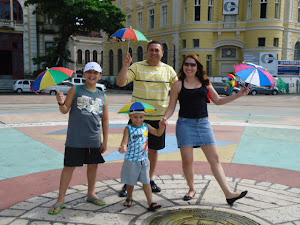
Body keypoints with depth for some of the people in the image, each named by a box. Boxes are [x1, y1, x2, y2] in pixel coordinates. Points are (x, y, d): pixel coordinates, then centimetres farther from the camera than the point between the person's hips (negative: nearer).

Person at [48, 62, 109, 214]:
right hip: (75, 139, -3)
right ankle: (61, 199, 13)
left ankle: (91, 193, 32)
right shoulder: (76, 90, 0)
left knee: (93, 165, 13)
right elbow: (65, 110, -3)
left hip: (94, 139, 4)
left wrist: (105, 140, 10)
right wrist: (61, 103, -26)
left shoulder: (102, 96, 8)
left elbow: (105, 120, 11)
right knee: (69, 166, 2)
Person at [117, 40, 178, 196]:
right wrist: (125, 66, -26)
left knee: (154, 149, 12)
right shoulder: (137, 67, -2)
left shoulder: (169, 70, 7)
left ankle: (150, 180, 30)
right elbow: (121, 83, -12)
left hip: (158, 117, 3)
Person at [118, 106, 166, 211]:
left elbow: (158, 133, 11)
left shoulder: (146, 126, 2)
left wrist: (161, 127, -10)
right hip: (131, 160, -3)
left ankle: (150, 203, 4)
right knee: (131, 182, 14)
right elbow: (125, 141, -24)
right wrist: (123, 147, -47)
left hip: (144, 160, 3)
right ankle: (129, 198, 38)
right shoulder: (128, 129, -12)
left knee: (146, 182, 3)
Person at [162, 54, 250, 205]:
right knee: (187, 160, -1)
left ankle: (228, 193, 1)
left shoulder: (205, 83, 10)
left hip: (203, 123, 2)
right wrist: (165, 118, -18)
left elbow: (218, 101, 15)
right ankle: (192, 188, 23)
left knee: (215, 158, -1)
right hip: (185, 123, -2)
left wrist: (238, 95, 8)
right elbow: (171, 106, 2)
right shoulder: (178, 85, 2)